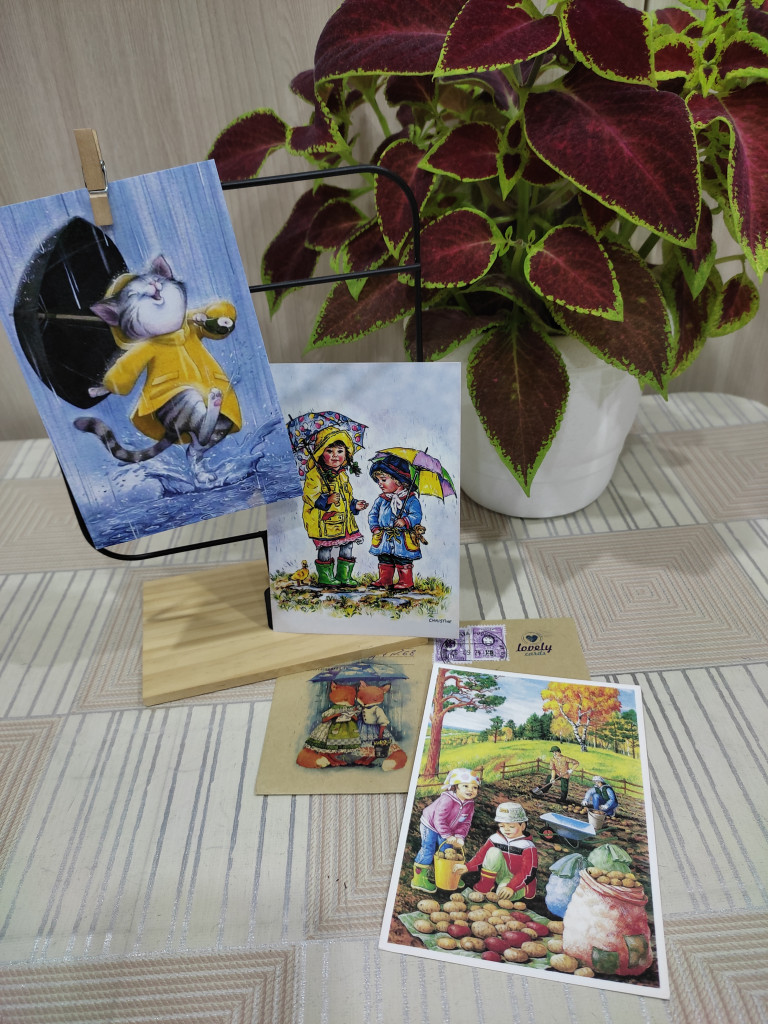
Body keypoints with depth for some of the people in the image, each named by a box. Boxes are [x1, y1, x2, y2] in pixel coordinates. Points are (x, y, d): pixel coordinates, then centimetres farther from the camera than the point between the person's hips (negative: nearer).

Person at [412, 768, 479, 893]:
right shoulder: (447, 800, -36)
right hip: (430, 826, -7)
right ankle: (419, 878, -1)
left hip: (446, 829, 7)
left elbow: (465, 823, -8)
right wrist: (447, 836, -33)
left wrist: (459, 836, -22)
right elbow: (439, 819, -36)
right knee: (428, 850, -10)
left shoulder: (470, 804, -12)